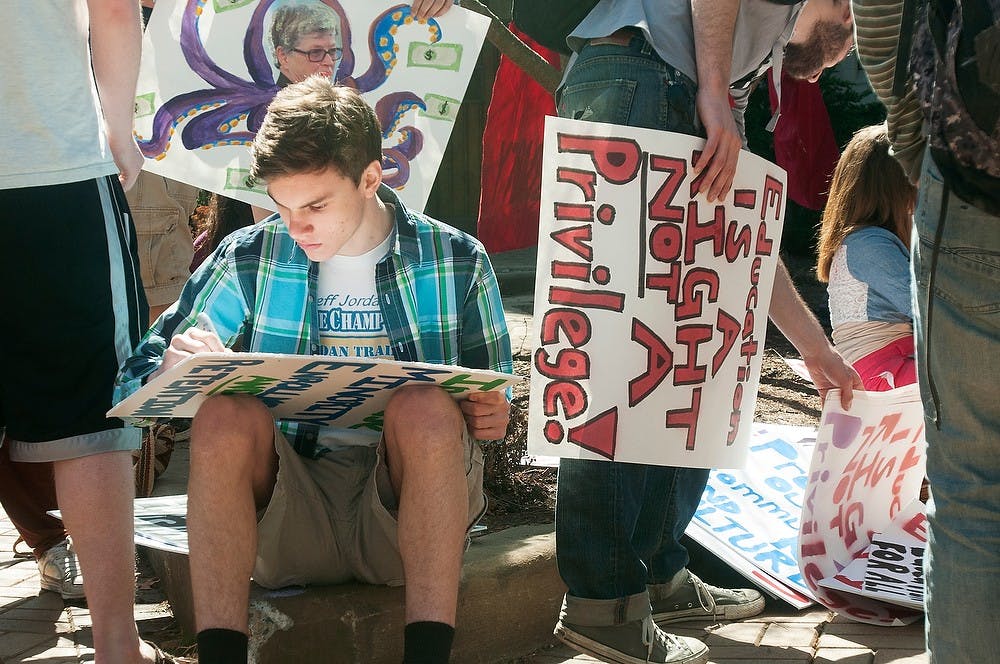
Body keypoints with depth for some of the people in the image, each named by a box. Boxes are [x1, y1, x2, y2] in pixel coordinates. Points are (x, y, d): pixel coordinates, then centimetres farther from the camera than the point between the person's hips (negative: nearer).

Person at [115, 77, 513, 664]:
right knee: (225, 411, -28)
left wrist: (492, 416, -10)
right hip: (287, 510, 1)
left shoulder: (456, 261, 5)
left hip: (409, 504, -1)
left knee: (427, 405, -30)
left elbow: (493, 402, 15)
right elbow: (137, 377, 6)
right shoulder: (250, 258, 5)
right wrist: (170, 369, -18)